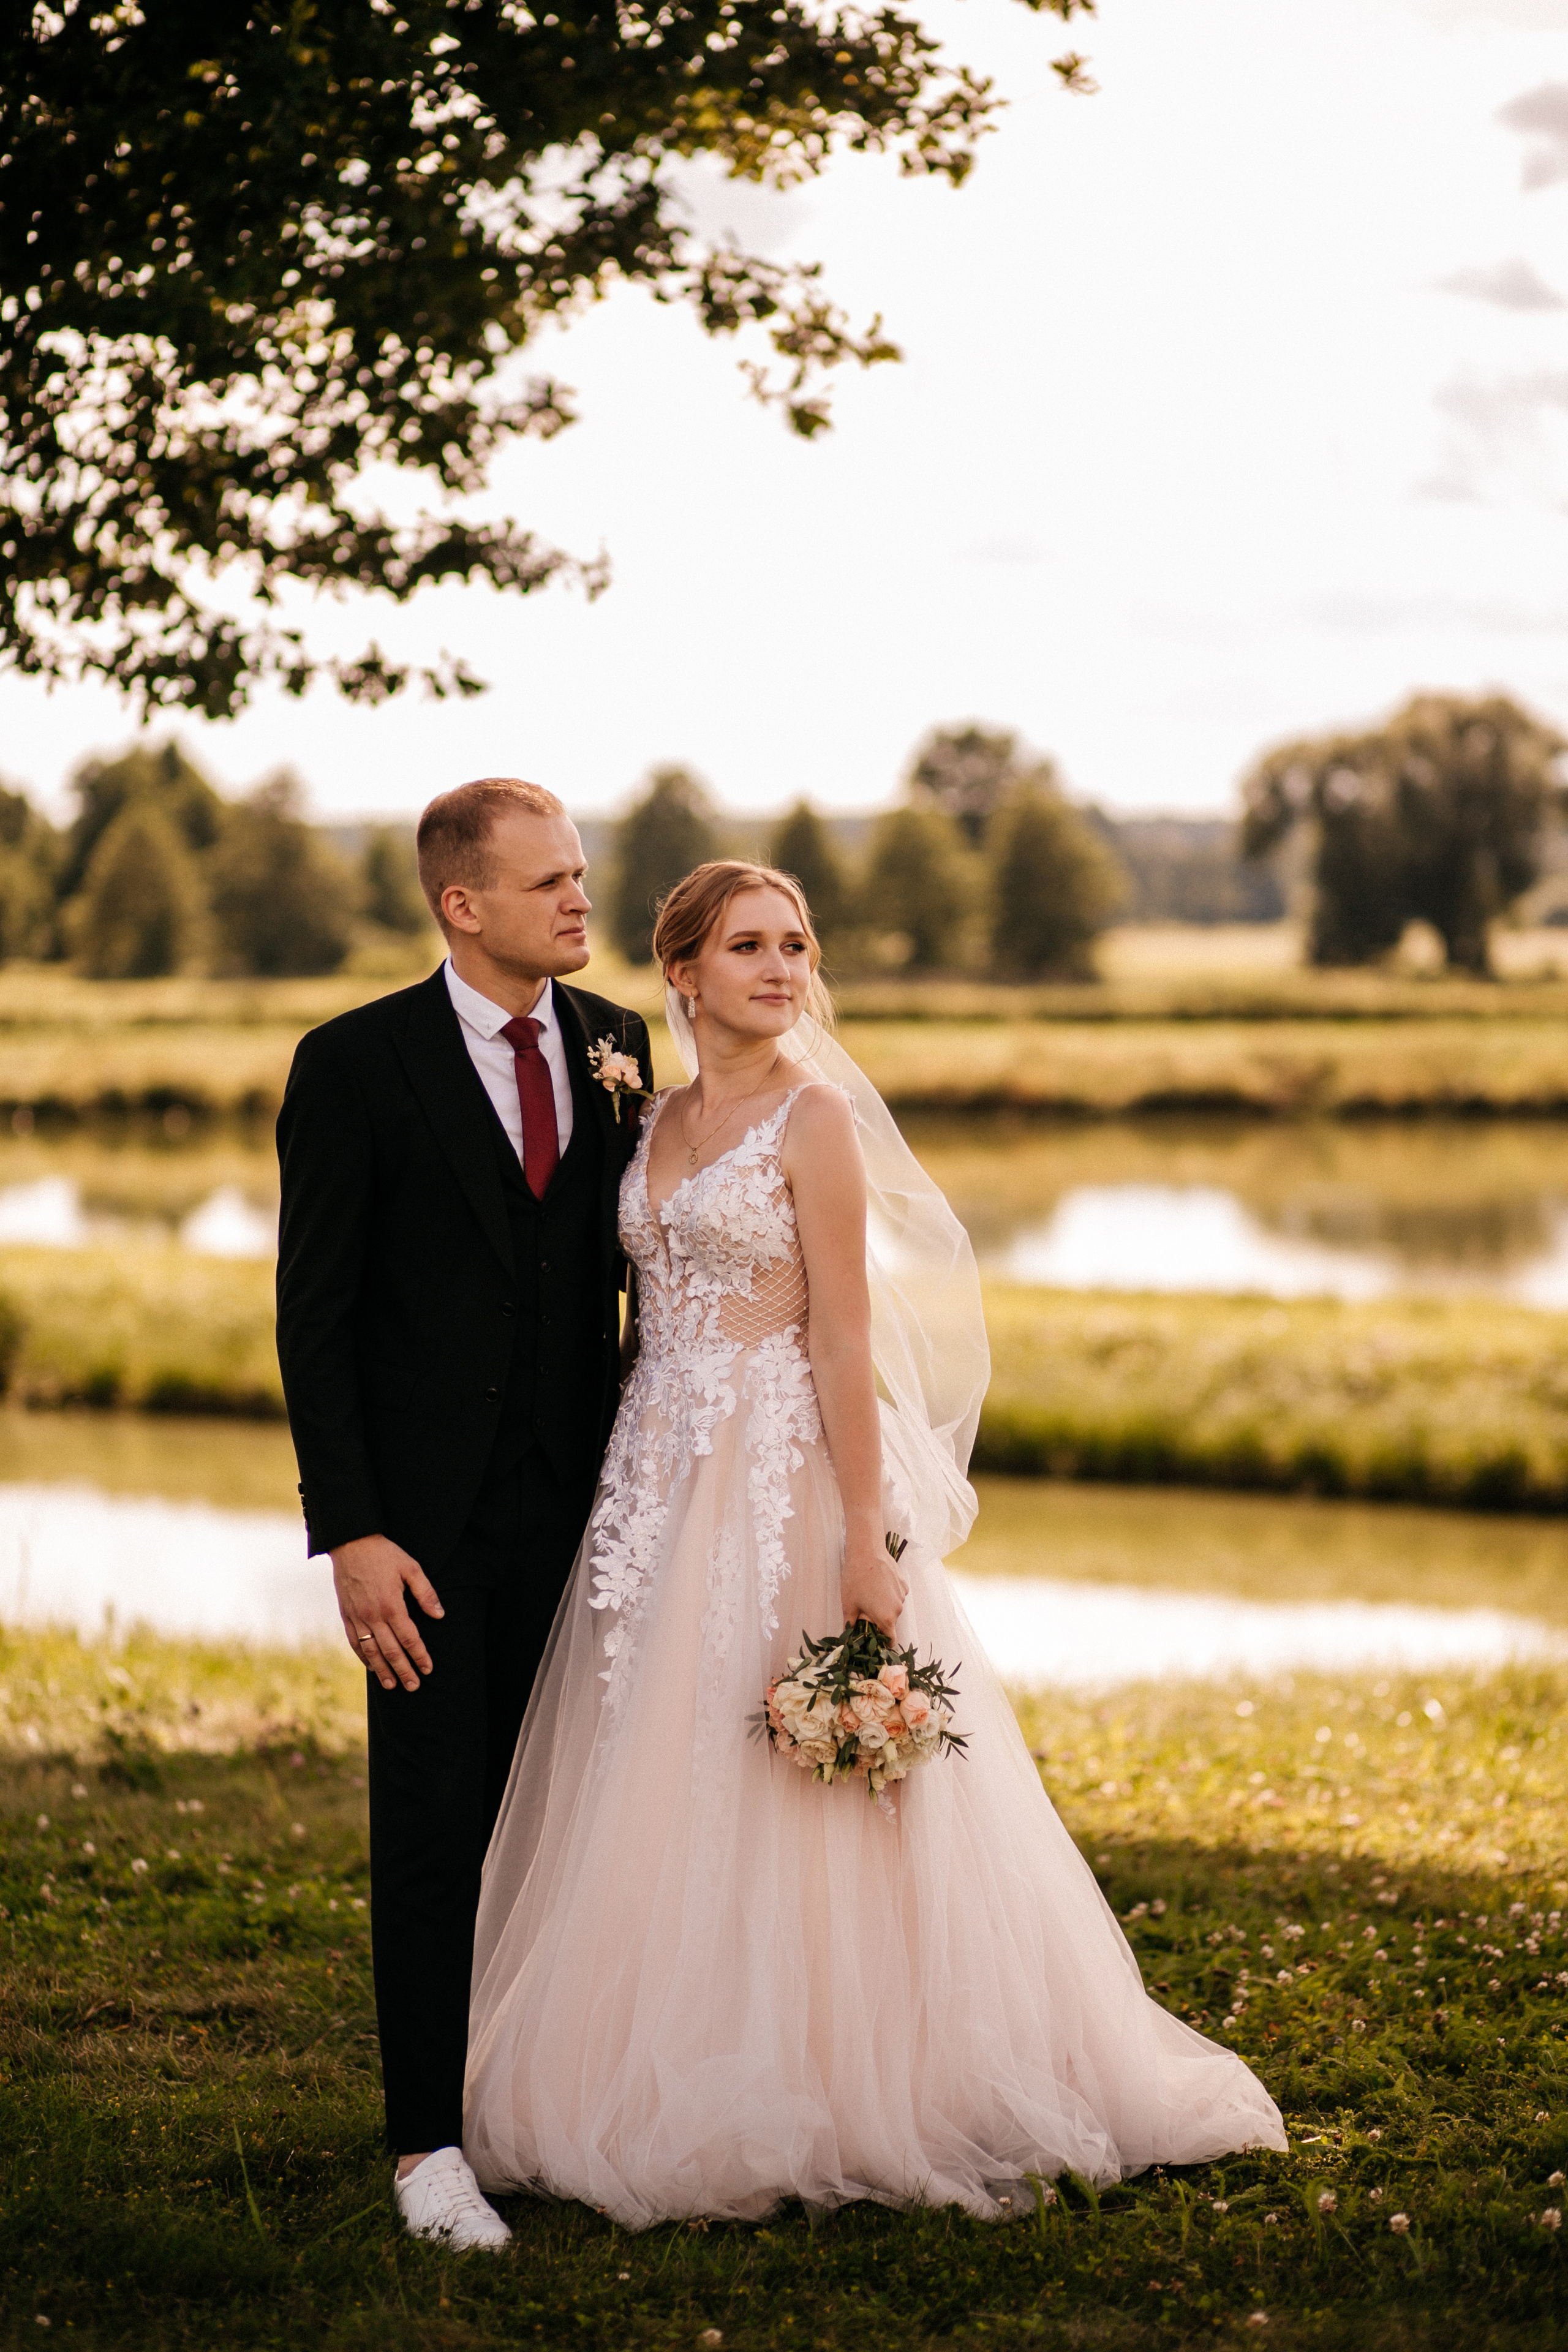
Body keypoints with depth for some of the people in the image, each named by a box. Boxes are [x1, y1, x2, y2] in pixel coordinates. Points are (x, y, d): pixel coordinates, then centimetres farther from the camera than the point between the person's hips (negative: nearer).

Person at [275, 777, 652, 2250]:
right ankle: (430, 2141, 8)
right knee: (435, 1824, 0)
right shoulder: (356, 1065, -7)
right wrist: (350, 1534, -14)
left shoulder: (617, 1048, 5)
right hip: (431, 1515, -4)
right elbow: (313, 1317, -7)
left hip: (579, 1503, 4)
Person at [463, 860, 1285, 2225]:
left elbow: (845, 1338, -12)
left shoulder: (816, 1116, -7)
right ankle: (672, 2089, 20)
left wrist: (867, 1537, -17)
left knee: (782, 1800, -4)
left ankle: (811, 2103, 7)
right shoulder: (659, 1122, 13)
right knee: (656, 1796, 9)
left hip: (784, 1473, -7)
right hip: (661, 1479, 7)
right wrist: (636, 1487, 14)